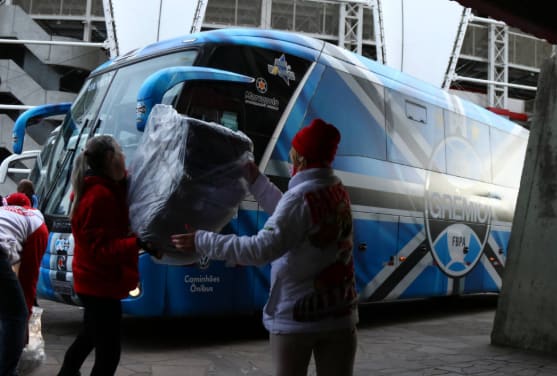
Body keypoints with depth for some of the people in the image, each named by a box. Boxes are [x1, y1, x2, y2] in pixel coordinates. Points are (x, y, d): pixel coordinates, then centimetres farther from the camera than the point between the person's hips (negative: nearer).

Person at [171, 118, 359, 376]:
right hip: (340, 314, 7)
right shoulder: (338, 191, 5)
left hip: (297, 316, -6)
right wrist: (256, 180, 20)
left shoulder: (302, 197, -19)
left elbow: (262, 248, -26)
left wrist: (202, 242, -21)